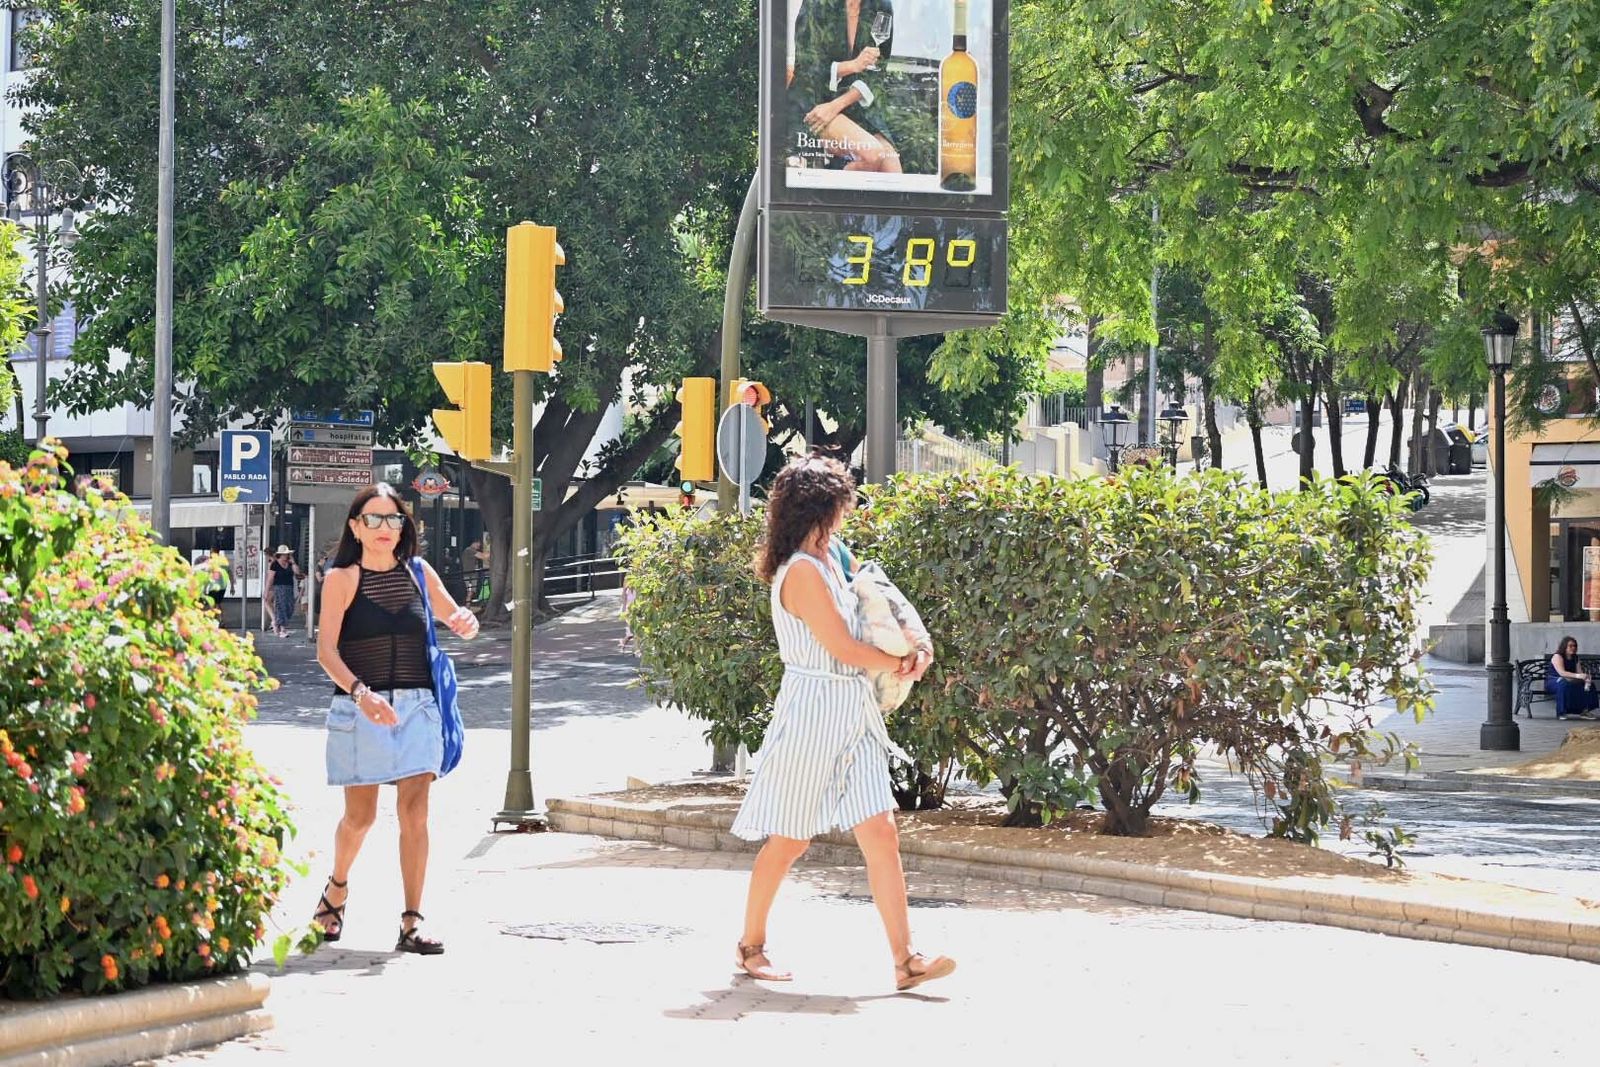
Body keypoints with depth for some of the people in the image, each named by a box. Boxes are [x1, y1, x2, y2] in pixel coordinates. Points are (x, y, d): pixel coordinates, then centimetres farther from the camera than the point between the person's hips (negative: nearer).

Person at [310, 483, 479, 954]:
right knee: (360, 815, 5)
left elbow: (458, 621, 19)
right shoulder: (343, 578, -3)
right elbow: (326, 650, -11)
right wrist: (360, 692, -27)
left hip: (416, 707, 3)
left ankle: (411, 924, -3)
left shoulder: (418, 572, 9)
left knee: (415, 813, -5)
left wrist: (466, 621, -7)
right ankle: (336, 889, 35)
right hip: (361, 708, -3)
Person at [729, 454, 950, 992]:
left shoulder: (828, 560, 13)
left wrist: (913, 647, 5)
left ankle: (905, 959, -4)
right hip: (813, 711, -8)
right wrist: (901, 663, -1)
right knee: (790, 840, 4)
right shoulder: (802, 570, -16)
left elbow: (866, 624, 23)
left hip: (852, 716, 8)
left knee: (881, 834, -1)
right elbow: (842, 647, -16)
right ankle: (751, 945, 22)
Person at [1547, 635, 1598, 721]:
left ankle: (1583, 710, -9)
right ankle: (1561, 713, -36)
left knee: (1589, 684, -8)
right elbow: (1561, 672, -29)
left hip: (1569, 681, 7)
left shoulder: (1574, 658, 10)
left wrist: (1586, 678, -23)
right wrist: (1577, 676, -41)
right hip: (1552, 681, -7)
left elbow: (1580, 672, 1)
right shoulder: (1557, 657, -14)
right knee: (1564, 684, -41)